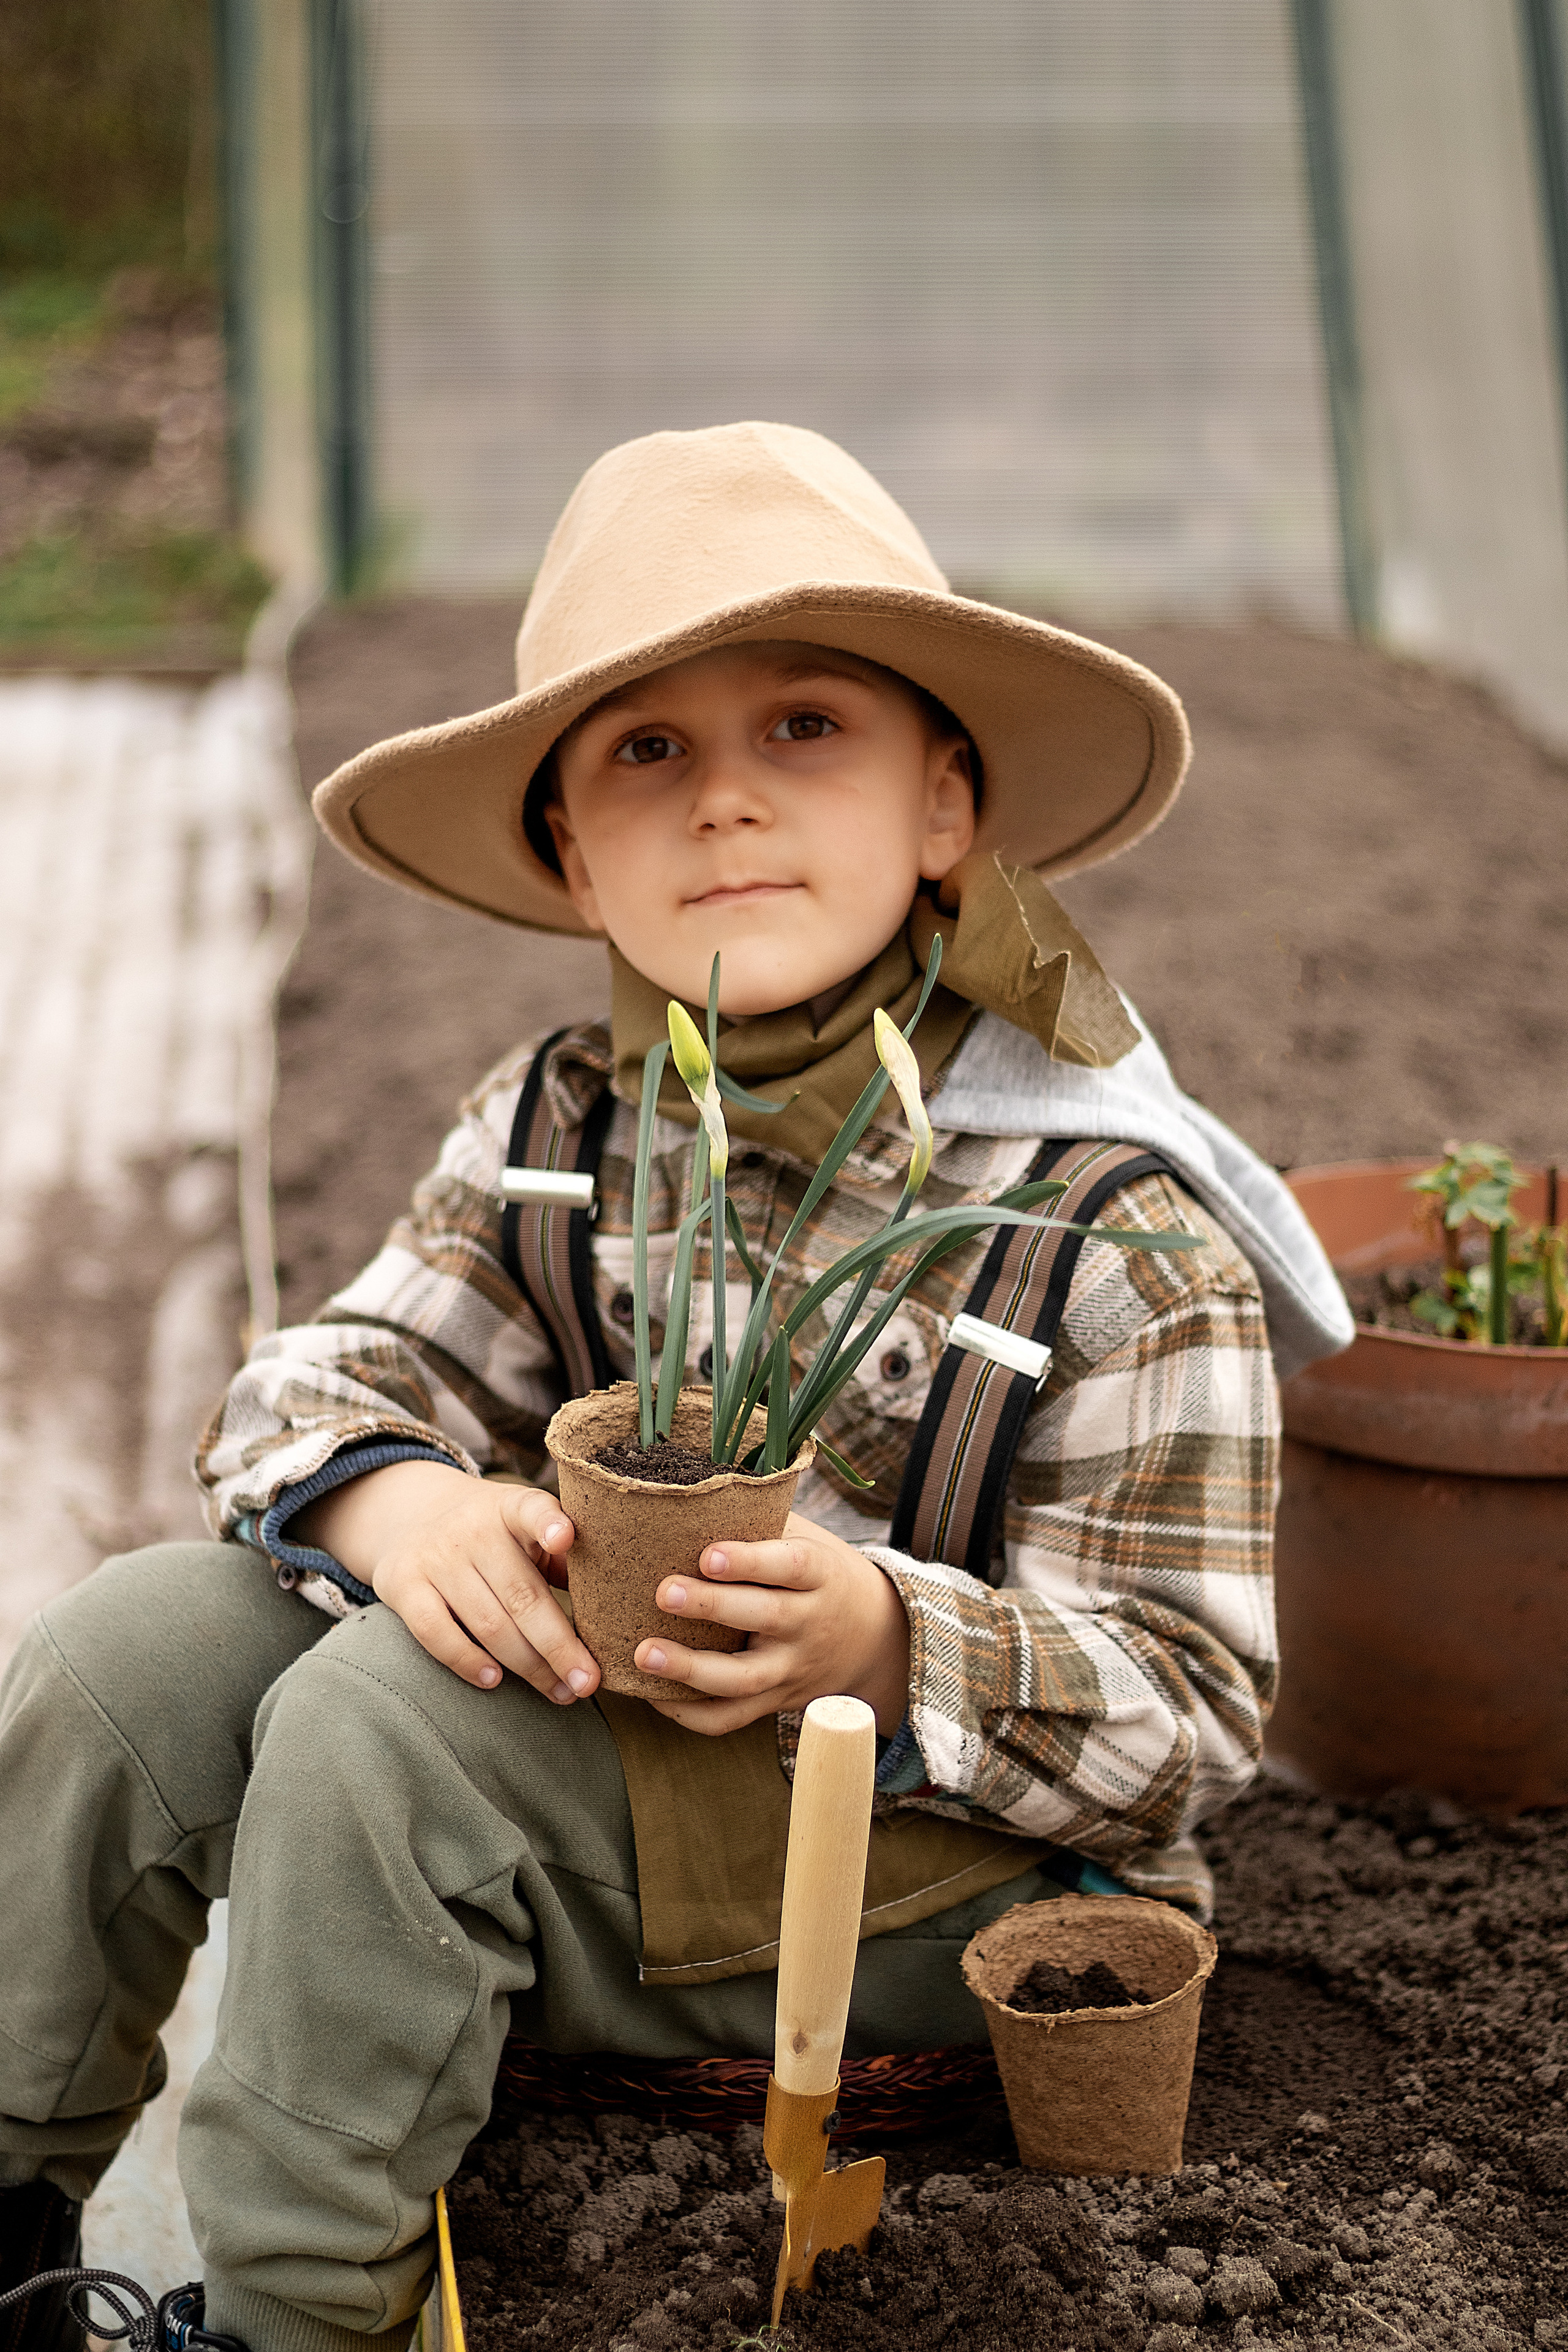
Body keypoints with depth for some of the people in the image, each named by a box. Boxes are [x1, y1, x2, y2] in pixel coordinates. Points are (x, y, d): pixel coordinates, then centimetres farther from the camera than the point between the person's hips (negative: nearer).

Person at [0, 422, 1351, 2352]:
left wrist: (885, 1643, -35)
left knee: (396, 1718, -28)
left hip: (943, 1850, -6)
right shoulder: (551, 1131, -1)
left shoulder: (1120, 1234, -17)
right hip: (605, 1758, 6)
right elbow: (327, 1377, 0)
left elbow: (1186, 1710, -16)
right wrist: (401, 1503, -25)